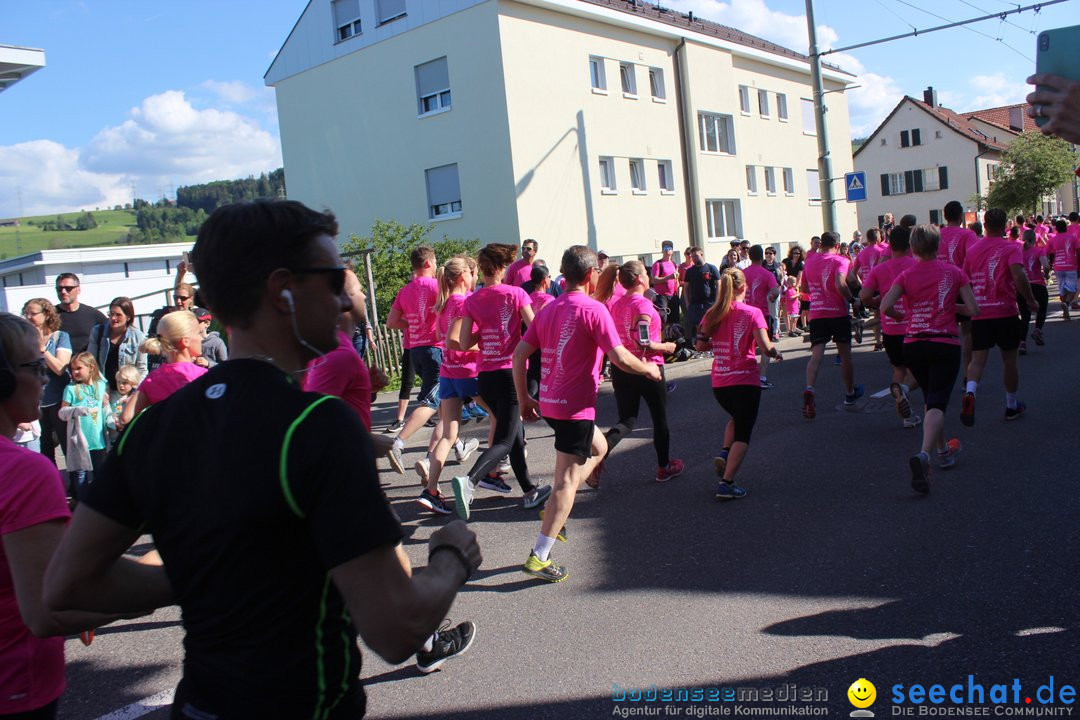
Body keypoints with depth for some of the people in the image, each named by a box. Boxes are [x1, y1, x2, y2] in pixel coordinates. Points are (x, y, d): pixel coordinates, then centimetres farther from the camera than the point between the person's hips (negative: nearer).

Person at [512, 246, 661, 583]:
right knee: (567, 482, -1)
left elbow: (519, 355, 8)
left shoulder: (549, 309, 9)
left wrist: (524, 398, 16)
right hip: (575, 406, -8)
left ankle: (555, 510, 20)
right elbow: (621, 359, -19)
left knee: (598, 447, 28)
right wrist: (649, 369, 1)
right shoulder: (594, 309, -13)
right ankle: (539, 558, 0)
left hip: (549, 402, 8)